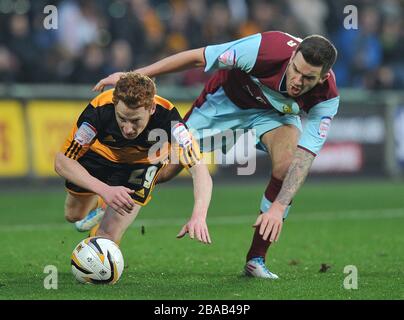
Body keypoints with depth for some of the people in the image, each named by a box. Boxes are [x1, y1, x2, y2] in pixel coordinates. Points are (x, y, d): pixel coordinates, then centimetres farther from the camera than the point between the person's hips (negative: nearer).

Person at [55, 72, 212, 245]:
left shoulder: (167, 116, -41)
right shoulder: (98, 111, -40)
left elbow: (199, 169, -42)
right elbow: (61, 161, -32)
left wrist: (198, 216, -60)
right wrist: (104, 190, -46)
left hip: (143, 162, -1)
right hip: (99, 153, 1)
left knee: (108, 236, -14)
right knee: (74, 216, 20)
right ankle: (100, 208, 54)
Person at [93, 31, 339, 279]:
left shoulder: (328, 99, -34)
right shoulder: (268, 48, -39)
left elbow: (305, 157, -36)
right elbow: (197, 58, -28)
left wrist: (278, 207, -49)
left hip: (275, 112, 1)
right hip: (227, 98, -1)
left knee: (287, 165, -29)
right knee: (164, 169, -3)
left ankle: (256, 259, -11)